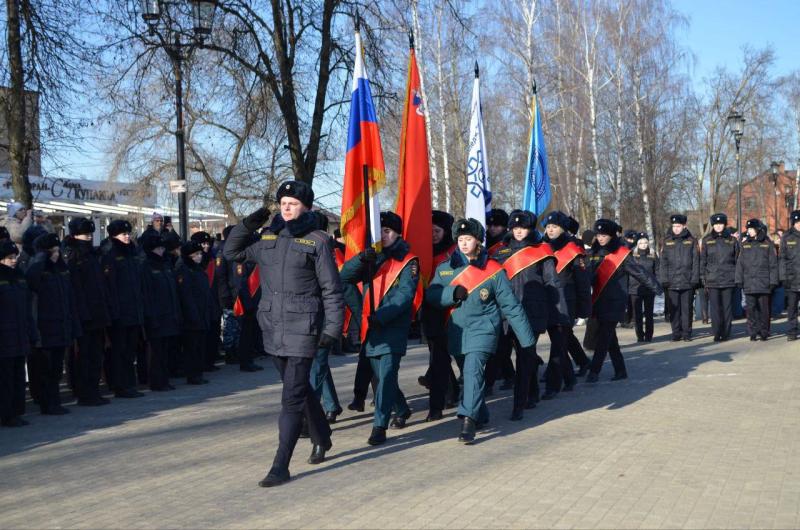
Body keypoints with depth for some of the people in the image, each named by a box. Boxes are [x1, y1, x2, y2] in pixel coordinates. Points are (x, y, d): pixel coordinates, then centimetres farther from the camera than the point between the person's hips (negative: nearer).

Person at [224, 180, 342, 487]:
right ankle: (322, 439, 41)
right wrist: (248, 224, 6)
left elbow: (331, 289, -5)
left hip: (302, 331, -6)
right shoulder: (268, 238, 10)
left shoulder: (317, 241, -5)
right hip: (272, 329, 6)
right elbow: (232, 252, 20)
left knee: (292, 398, -7)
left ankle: (281, 467, -3)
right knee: (300, 389, 20)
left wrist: (332, 328, -10)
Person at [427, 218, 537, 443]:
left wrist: (527, 340, -3)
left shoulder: (493, 270, -5)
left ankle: (468, 421, -26)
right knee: (468, 374, 14)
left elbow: (511, 306, -3)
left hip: (483, 329, -4)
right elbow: (431, 295, 0)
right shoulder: (445, 268, 4)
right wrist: (453, 293, -20)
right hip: (456, 331, 4)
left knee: (473, 370, -22)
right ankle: (481, 416, 35)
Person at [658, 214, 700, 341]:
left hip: (687, 282, -1)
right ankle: (676, 333, 11)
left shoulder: (691, 241, 6)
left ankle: (687, 333, 10)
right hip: (671, 282, 1)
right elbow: (663, 262, 6)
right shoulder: (667, 242, 9)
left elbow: (696, 262, 3)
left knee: (687, 309, 2)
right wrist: (664, 280, -2)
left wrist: (695, 279, -4)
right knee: (674, 309, 3)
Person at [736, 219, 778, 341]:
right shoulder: (745, 244, 11)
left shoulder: (768, 244, 3)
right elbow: (740, 263, 10)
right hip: (749, 283, 2)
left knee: (763, 308, 1)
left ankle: (764, 332, 9)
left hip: (763, 283, -2)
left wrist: (773, 281, -4)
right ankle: (753, 333, 5)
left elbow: (773, 264, 2)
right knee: (751, 308, 0)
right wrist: (739, 279, 3)